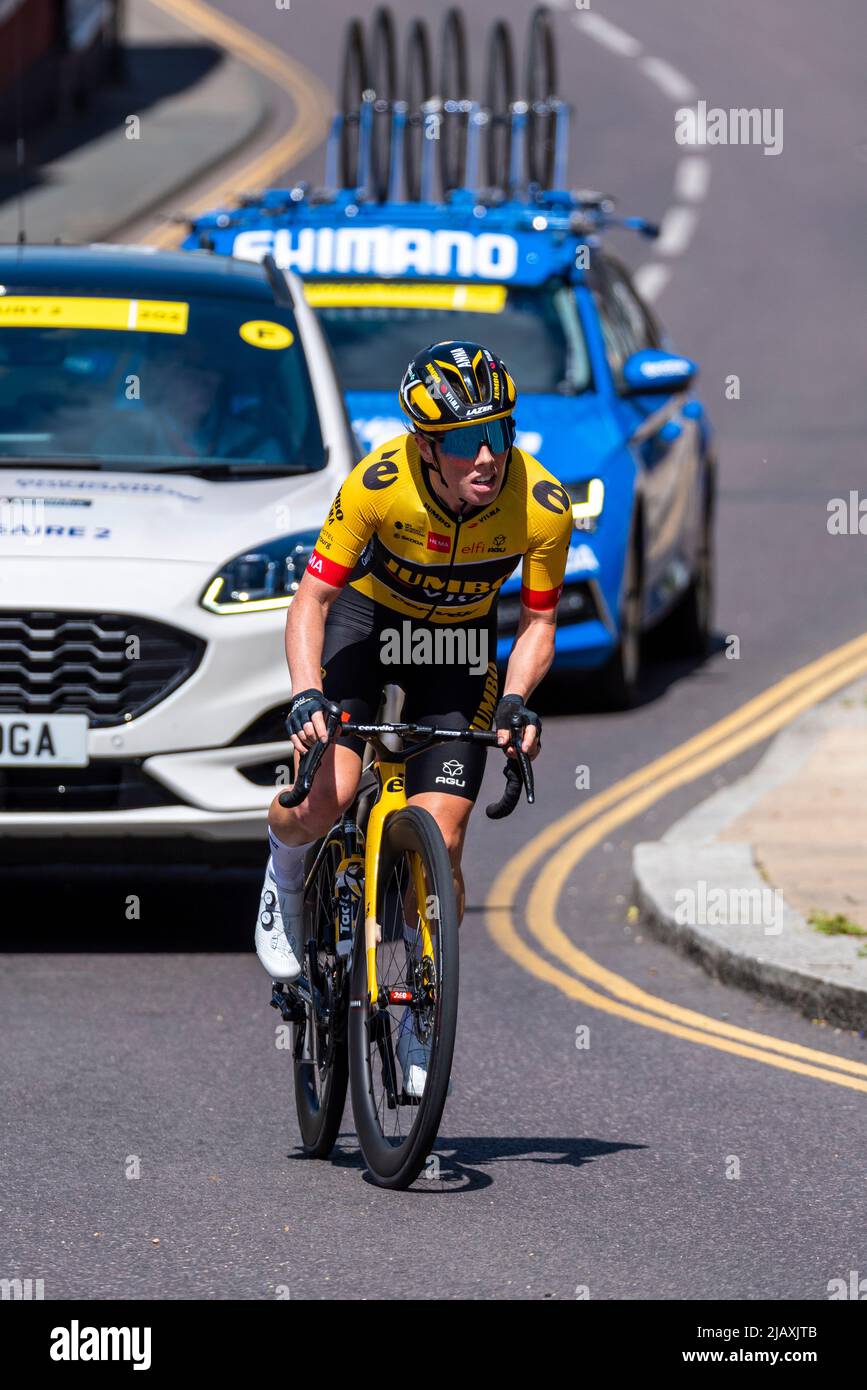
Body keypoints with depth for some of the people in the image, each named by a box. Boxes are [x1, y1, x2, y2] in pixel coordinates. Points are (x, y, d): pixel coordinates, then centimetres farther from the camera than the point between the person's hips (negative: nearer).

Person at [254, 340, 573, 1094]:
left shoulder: (543, 505, -27)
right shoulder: (379, 483, -32)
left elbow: (538, 622, -12)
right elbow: (311, 599, -24)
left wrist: (515, 703, -29)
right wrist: (307, 696, -38)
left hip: (461, 643, 1)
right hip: (368, 615, -1)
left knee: (440, 839, -10)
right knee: (324, 797, -23)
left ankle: (422, 1014, 10)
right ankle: (287, 871, 14)